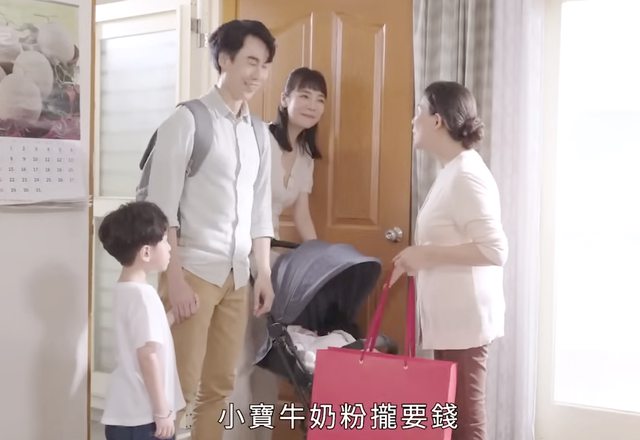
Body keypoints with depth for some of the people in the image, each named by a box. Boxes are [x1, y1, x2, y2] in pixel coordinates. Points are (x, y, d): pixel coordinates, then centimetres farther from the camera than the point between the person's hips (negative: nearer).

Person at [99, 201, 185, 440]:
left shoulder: (125, 290, 9)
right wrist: (162, 411, -18)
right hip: (140, 417, -9)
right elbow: (148, 356, -22)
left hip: (129, 413, 9)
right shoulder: (142, 294, -20)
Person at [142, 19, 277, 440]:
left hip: (238, 275, 6)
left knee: (220, 387, 10)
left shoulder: (260, 133, 13)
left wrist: (264, 273, 12)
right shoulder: (187, 121, -5)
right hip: (194, 270, -6)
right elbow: (162, 206, -10)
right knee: (179, 389, -4)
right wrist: (174, 277, -15)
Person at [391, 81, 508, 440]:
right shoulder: (453, 172, 14)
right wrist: (419, 259, 11)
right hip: (452, 318, 10)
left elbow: (495, 250, -23)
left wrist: (427, 254, -19)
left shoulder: (466, 175, -16)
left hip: (464, 319, -10)